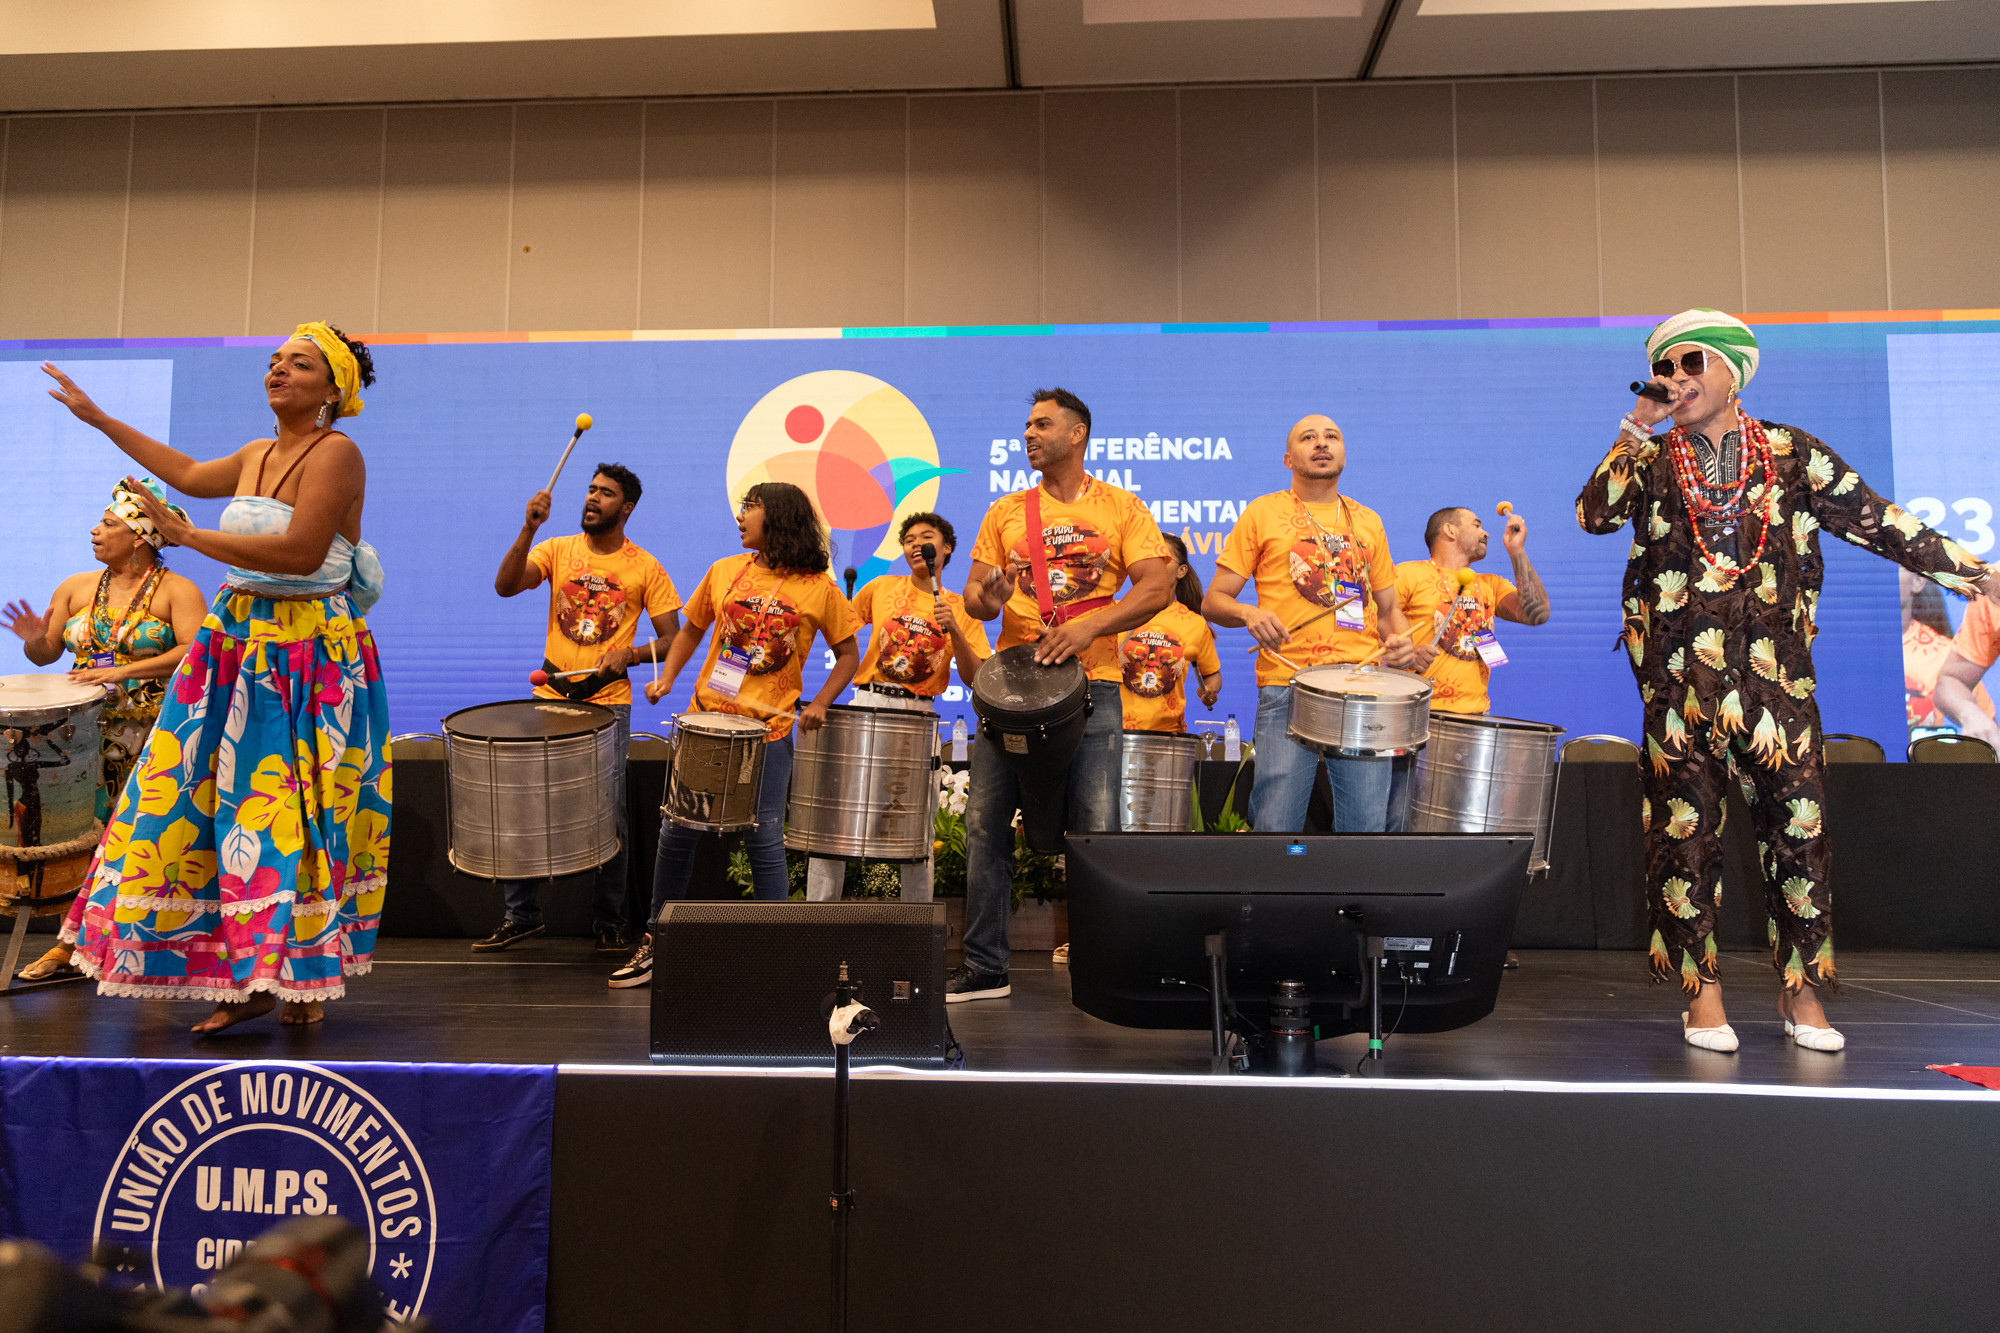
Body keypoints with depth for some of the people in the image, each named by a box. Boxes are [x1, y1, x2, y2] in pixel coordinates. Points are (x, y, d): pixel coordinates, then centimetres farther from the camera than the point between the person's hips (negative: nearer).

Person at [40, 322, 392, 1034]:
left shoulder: (336, 453, -10)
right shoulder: (257, 455, 14)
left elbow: (301, 553, -21)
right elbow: (189, 474, 33)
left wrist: (191, 538, -14)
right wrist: (99, 418, 40)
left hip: (310, 657, -8)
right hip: (238, 643, 8)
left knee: (293, 809, -5)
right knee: (206, 798, 5)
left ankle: (302, 978, 9)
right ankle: (245, 978, 14)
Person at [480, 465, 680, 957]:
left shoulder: (645, 568, 1)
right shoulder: (557, 550, 6)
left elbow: (673, 640, 2)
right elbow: (505, 586, -11)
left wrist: (630, 654, -16)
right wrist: (528, 529, -21)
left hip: (609, 705, -2)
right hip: (549, 699, 2)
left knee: (609, 818, -2)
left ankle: (610, 921, 15)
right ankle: (520, 914, 19)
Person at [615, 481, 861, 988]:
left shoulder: (819, 587, -3)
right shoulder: (723, 572, 5)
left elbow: (848, 654, 4)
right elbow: (692, 628, 17)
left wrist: (819, 704, -10)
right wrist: (667, 677, 2)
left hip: (769, 729, -3)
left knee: (764, 840, 0)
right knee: (677, 832, 7)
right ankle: (656, 941, 22)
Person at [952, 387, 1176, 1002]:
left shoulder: (1121, 508, 6)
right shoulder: (1005, 512, 14)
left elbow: (1158, 587, -5)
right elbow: (973, 593, 11)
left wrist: (1089, 626, -18)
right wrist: (988, 598, -13)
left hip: (1090, 683, -3)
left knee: (1097, 829, -6)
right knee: (984, 823, 1)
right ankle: (984, 967, 11)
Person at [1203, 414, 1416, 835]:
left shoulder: (1368, 521, 19)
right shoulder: (1263, 512, 8)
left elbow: (1388, 608, 26)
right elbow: (1213, 602, 7)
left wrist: (1400, 642, 4)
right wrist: (1248, 613, -15)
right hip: (1287, 689, -3)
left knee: (1368, 828, 0)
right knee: (1275, 827, -7)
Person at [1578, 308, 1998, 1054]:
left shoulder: (1792, 454, 8)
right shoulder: (1651, 461, 8)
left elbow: (1876, 522, 6)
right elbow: (1594, 515, -9)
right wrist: (1637, 432, -9)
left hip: (1774, 670, 1)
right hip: (1680, 674, 0)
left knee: (1797, 820, 0)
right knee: (1686, 825, 2)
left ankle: (1801, 989, 15)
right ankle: (1701, 990, 12)